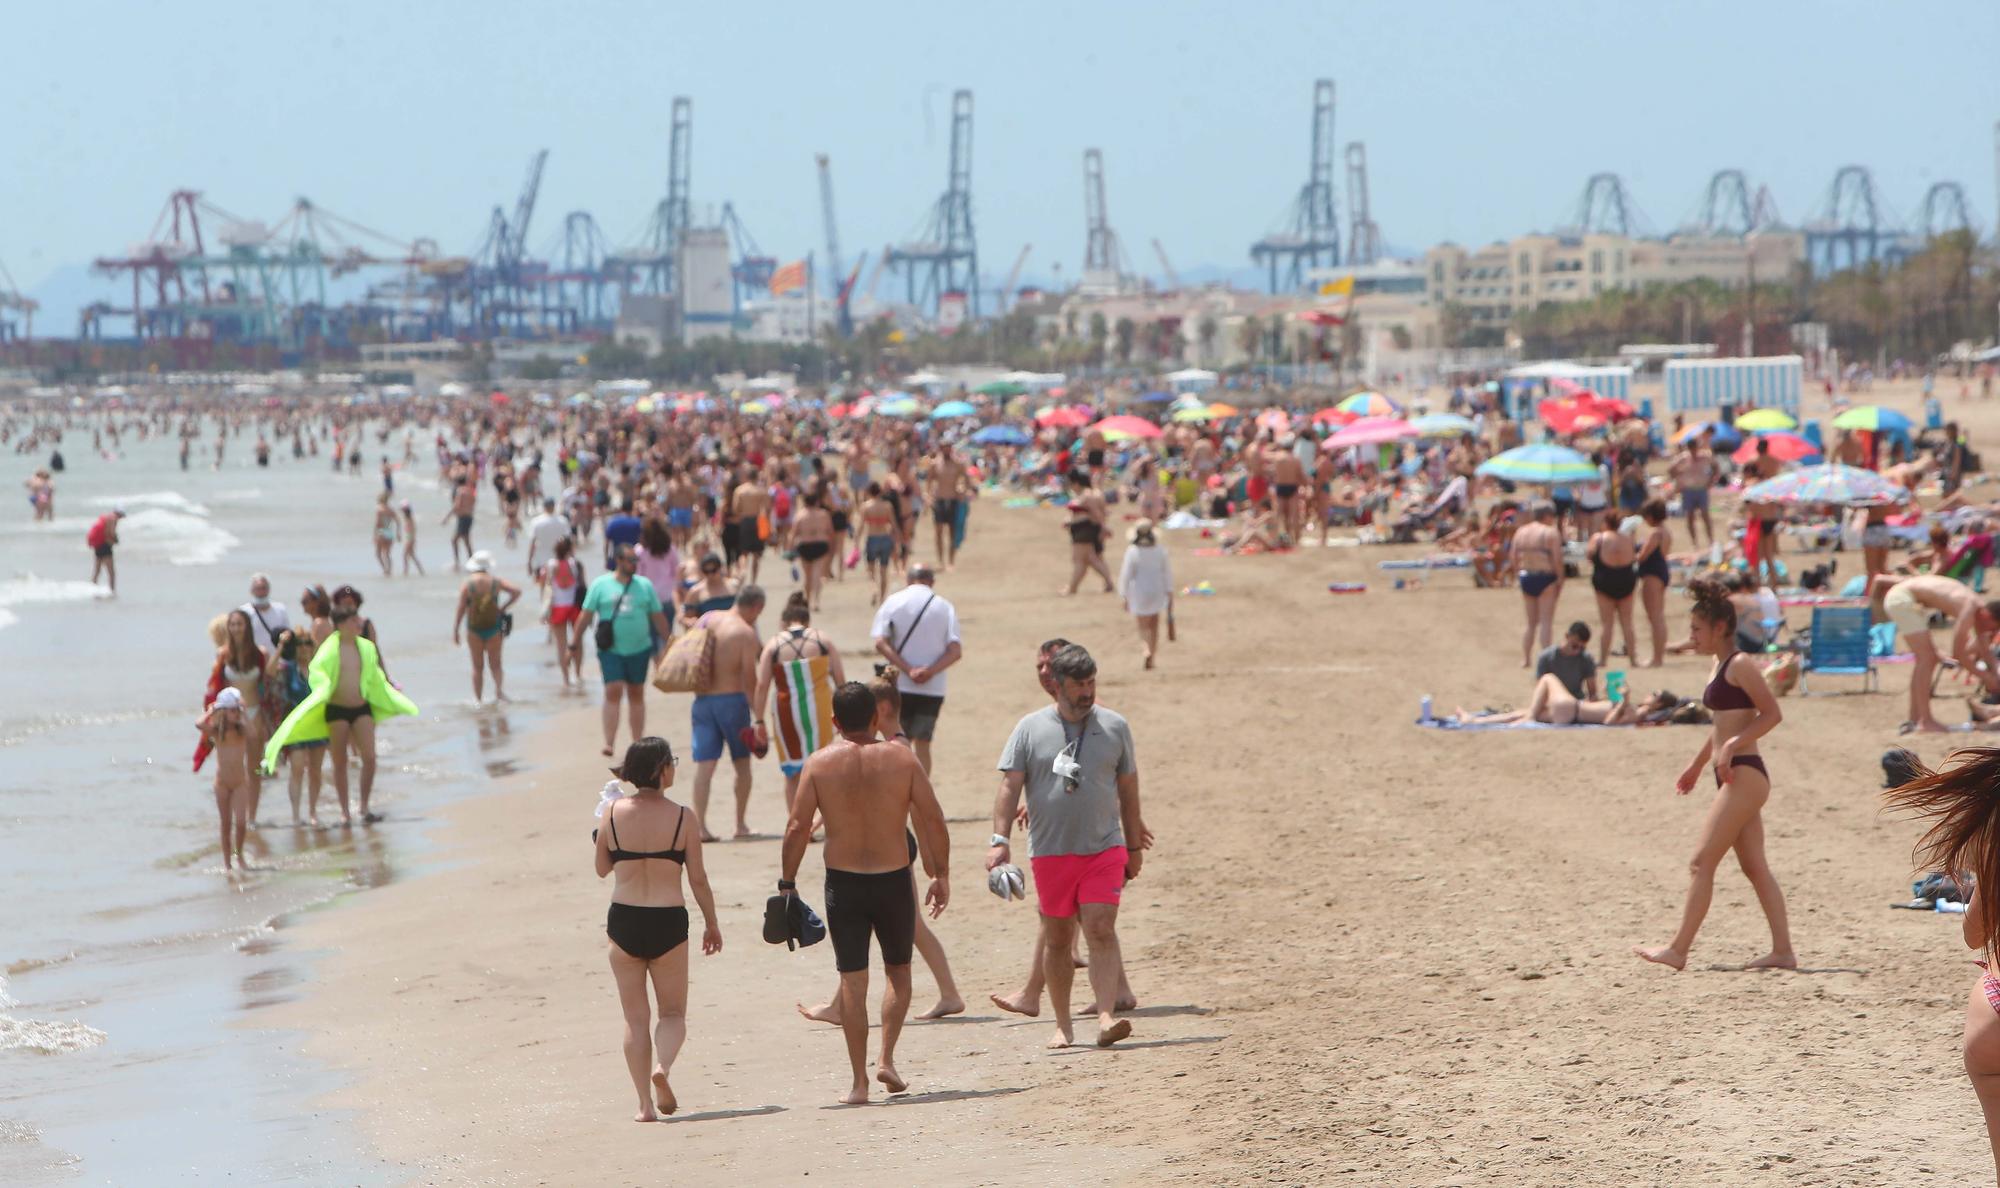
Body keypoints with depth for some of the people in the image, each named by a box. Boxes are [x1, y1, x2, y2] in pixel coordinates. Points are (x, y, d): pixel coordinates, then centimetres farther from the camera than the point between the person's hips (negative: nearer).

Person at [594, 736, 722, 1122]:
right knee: (673, 1013, 12)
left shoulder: (613, 812, -3)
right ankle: (662, 1066, -17)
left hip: (623, 920, 1)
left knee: (635, 1017, 10)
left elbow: (602, 868, 9)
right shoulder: (681, 817, -7)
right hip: (668, 921, -1)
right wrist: (712, 923, 11)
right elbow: (698, 879, -2)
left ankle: (645, 1103, 5)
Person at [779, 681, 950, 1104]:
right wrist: (941, 874, 3)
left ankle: (859, 1082, 5)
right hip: (894, 881, 0)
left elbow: (798, 827, -7)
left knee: (852, 981, 6)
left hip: (843, 883, 0)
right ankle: (886, 1058, 3)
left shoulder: (819, 764, -4)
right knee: (898, 972, 18)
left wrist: (787, 883, 0)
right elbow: (934, 820, -5)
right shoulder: (901, 759, -3)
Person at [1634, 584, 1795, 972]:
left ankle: (1678, 949, -8)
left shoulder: (1740, 665, -11)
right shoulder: (1720, 668, 17)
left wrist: (1732, 746, -22)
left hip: (1744, 774, -10)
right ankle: (1782, 951, 7)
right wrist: (1697, 765, 29)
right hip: (1737, 778, 10)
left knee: (1701, 863, -9)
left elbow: (1772, 714, -17)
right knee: (1755, 867, 8)